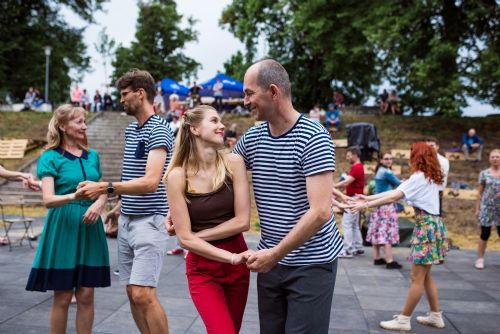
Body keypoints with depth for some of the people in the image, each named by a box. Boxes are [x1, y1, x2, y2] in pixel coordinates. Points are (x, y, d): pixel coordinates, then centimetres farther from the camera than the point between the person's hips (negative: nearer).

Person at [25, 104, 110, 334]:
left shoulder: (92, 155, 11)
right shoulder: (50, 157, -4)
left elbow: (103, 191, 16)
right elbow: (48, 200, -15)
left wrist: (98, 204, -7)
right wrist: (73, 196, -34)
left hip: (90, 227, 4)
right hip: (63, 227, -4)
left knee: (86, 295, 6)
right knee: (62, 297, 2)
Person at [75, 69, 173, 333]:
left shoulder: (158, 130, -13)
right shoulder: (130, 129, 14)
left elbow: (150, 182, -25)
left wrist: (106, 188, -31)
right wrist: (120, 204, 17)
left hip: (149, 221, -8)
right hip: (126, 220, 9)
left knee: (143, 294, -13)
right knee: (132, 293, 10)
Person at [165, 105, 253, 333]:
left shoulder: (233, 163, -8)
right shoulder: (178, 175, -13)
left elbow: (242, 221, -10)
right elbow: (185, 238, -14)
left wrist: (197, 235, -10)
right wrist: (231, 258, -18)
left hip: (237, 265, 3)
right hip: (202, 268, -2)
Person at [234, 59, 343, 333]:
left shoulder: (313, 138, -17)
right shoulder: (251, 139, 2)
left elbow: (320, 213, -23)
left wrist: (275, 254, -19)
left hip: (313, 262, -6)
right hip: (270, 260, 6)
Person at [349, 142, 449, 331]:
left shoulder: (419, 177, -14)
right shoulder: (429, 176, 15)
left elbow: (393, 198, -21)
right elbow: (395, 192, 13)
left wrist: (366, 205, -18)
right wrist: (368, 198, 10)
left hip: (426, 226, -10)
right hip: (431, 224, 10)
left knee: (417, 277, -4)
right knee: (425, 275, 16)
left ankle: (404, 320, 2)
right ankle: (436, 316, 23)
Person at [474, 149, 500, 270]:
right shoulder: (484, 173, 1)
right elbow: (480, 192, 3)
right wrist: (477, 208, 1)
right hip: (487, 207, -2)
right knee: (485, 234, 0)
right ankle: (480, 259, 11)